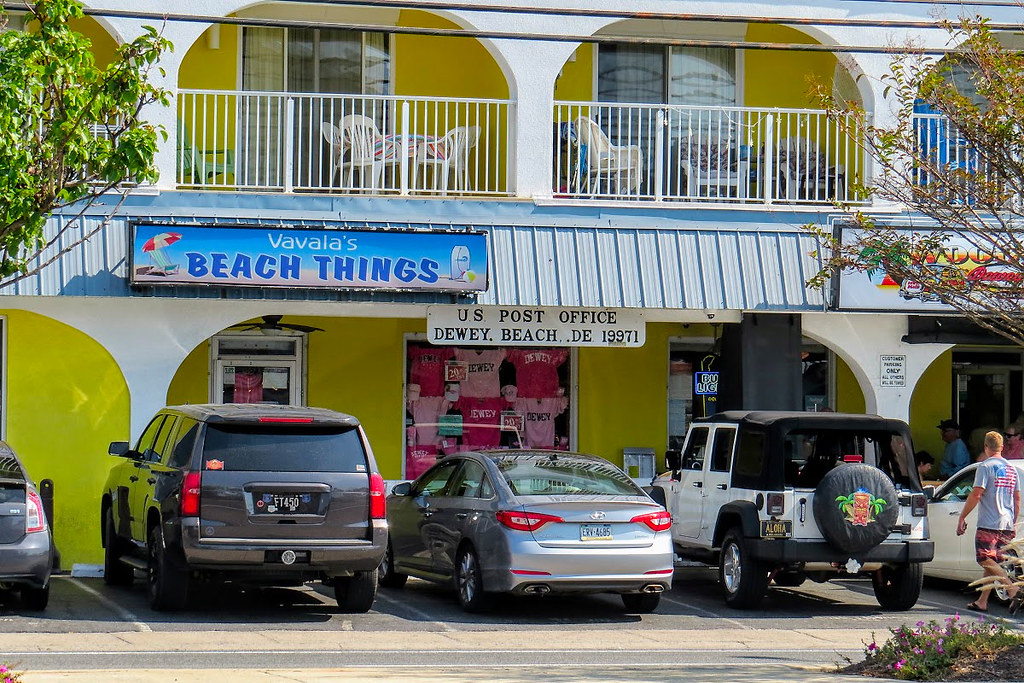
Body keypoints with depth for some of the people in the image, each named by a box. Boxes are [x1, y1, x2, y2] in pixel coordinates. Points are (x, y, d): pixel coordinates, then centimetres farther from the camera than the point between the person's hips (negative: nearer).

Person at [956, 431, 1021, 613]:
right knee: (992, 562, 12)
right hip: (1007, 525, 8)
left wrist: (962, 517, -7)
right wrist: (1013, 523, 27)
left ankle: (1013, 590, -27)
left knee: (986, 560, -11)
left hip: (989, 523, -8)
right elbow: (1017, 498, 19)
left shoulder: (986, 466, -7)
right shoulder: (1011, 469, 15)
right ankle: (982, 601, 13)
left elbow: (976, 494, -14)